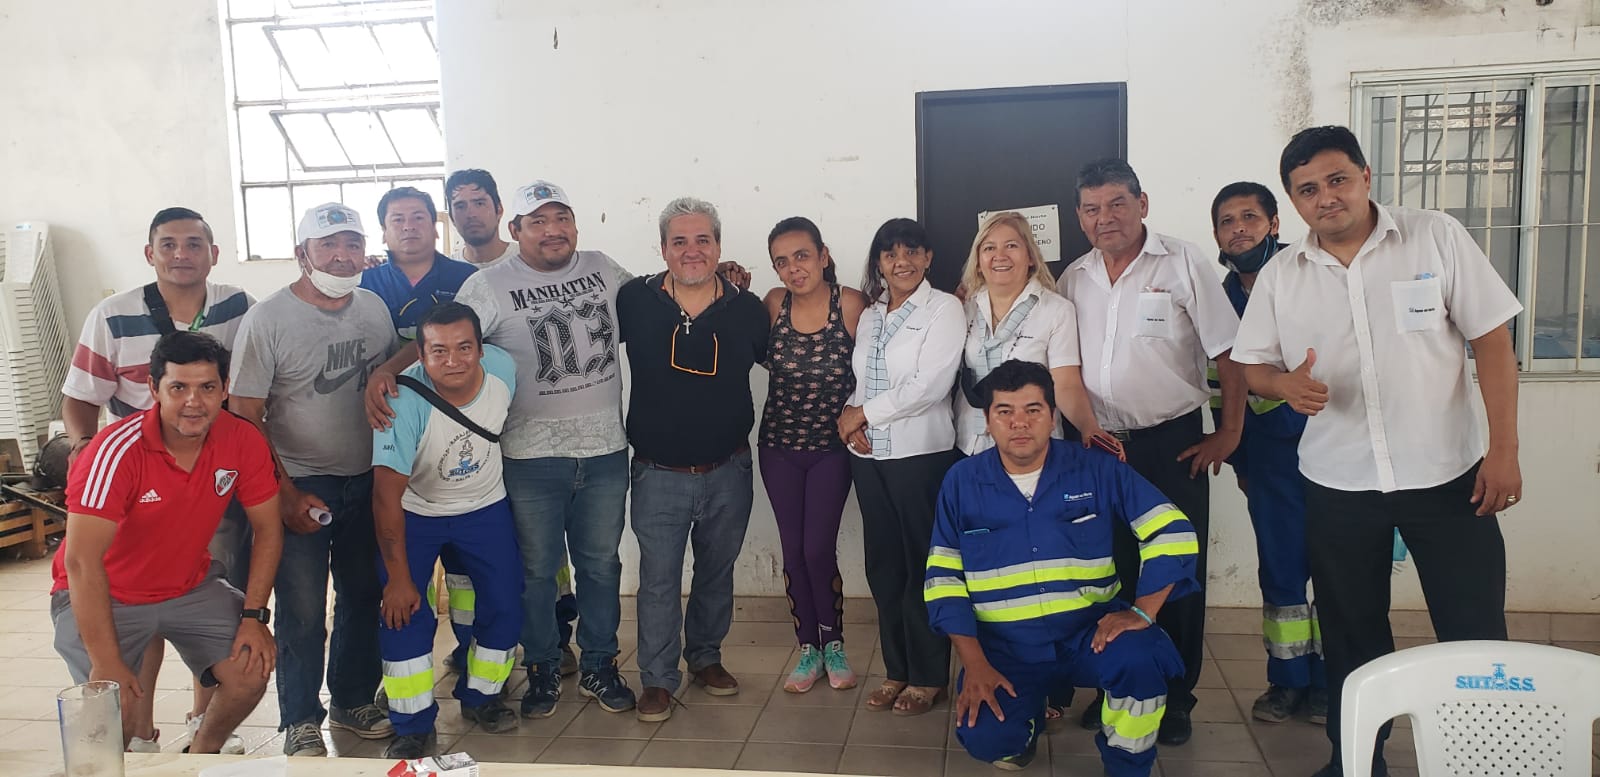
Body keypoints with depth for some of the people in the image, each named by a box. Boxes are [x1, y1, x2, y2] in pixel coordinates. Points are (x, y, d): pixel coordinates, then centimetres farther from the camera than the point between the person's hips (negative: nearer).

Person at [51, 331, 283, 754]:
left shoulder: (243, 441, -15)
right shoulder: (117, 451, -29)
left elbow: (268, 529, -5)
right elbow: (82, 561, -30)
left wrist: (253, 616, -12)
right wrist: (107, 665, -31)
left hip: (190, 587, 4)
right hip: (103, 596, -4)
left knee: (253, 670, -11)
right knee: (116, 707, -23)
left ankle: (200, 754, 20)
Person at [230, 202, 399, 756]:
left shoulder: (375, 308, 2)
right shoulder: (267, 320, -13)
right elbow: (245, 417, -12)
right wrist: (286, 496, -15)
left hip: (367, 480, 5)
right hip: (301, 485, -5)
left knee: (363, 599, 15)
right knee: (302, 613, 2)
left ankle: (353, 703, 33)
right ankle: (300, 723, 20)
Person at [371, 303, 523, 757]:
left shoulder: (502, 368, -22)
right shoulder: (405, 402, -34)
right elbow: (387, 494, -28)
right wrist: (398, 577, -25)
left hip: (484, 507, 4)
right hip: (414, 512, -3)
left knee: (505, 607, 2)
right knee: (403, 613, -11)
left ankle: (479, 698, 26)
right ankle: (412, 728, 7)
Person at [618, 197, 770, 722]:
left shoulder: (747, 310, -5)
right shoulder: (634, 302, -9)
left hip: (728, 473, 2)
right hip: (658, 475, -2)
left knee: (717, 575, 18)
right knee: (658, 581, 6)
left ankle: (705, 658, 38)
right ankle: (657, 679, 21)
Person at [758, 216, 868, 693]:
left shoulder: (850, 303, -13)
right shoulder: (774, 304, -4)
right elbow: (761, 355, 6)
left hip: (832, 446, -3)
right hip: (779, 446, 3)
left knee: (819, 550, -5)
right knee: (793, 551, 7)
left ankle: (833, 645, 18)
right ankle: (808, 650, 23)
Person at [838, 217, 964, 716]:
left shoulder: (944, 309, -5)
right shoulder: (870, 316, 14)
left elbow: (931, 384, -15)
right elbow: (859, 381, 14)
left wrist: (865, 413, -10)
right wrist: (851, 421, -7)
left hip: (921, 453, -6)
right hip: (868, 456, 6)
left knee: (923, 565, 2)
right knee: (883, 565, 10)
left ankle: (928, 676, 14)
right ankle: (897, 669, 22)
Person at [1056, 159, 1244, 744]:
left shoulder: (1182, 263, -5)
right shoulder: (1074, 279, 7)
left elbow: (1229, 354, -5)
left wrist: (1229, 434, -7)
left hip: (1173, 445, -3)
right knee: (1110, 571, 10)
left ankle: (1176, 699, 18)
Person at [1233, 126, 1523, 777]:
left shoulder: (1437, 238, -5)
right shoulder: (1279, 275, 3)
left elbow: (1492, 340, -4)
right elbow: (1253, 366, 9)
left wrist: (1504, 449, -9)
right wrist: (1285, 385, -15)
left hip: (1446, 476, -2)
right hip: (1338, 486, 2)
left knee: (1476, 637, 4)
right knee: (1351, 636, 15)